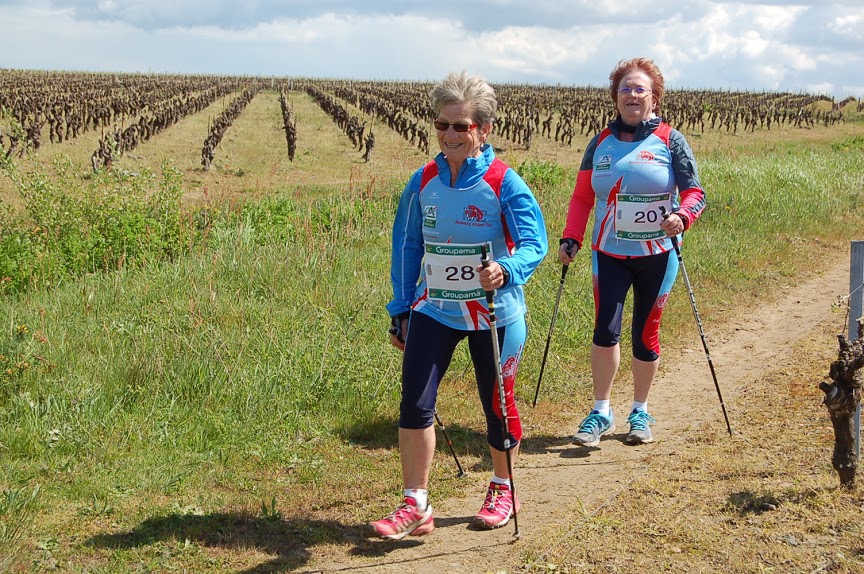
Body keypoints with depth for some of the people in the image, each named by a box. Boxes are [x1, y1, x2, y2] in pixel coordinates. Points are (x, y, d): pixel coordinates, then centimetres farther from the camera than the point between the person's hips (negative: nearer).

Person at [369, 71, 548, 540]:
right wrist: (400, 311, 10)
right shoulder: (423, 182, 1)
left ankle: (503, 490, 33)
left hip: (493, 315, -3)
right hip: (434, 310, 3)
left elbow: (534, 243, -17)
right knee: (414, 403, -7)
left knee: (497, 403, 11)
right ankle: (415, 505, 2)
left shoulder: (504, 183, -12)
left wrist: (505, 269, -39)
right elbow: (406, 248, 9)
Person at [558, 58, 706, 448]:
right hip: (609, 254, 1)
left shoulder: (670, 140, 0)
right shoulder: (601, 143, 7)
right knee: (605, 330, -11)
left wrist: (682, 216, -24)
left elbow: (694, 192, -3)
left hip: (656, 255, -1)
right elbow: (582, 197, 9)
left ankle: (640, 413, 22)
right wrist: (571, 239, -4)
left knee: (646, 335, 6)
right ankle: (601, 411, 3)